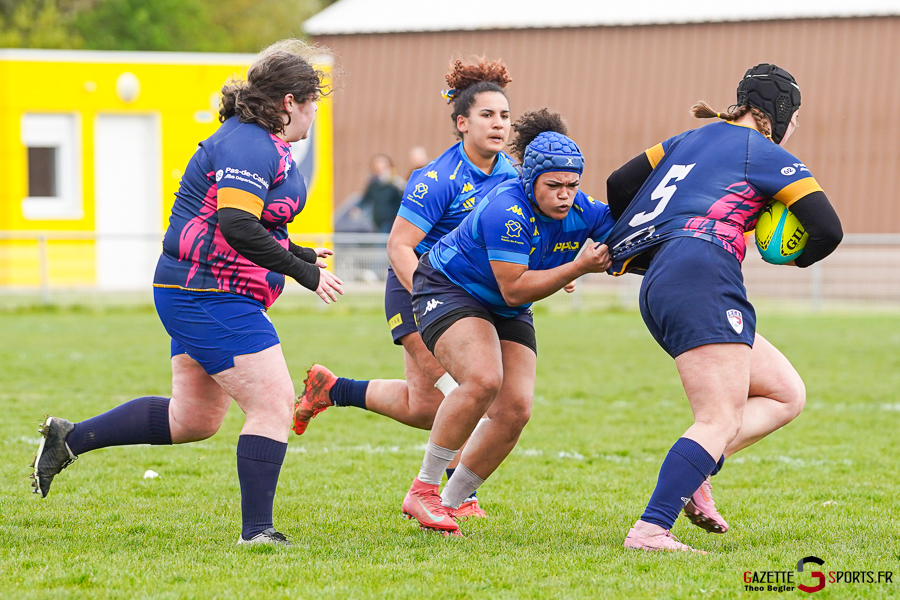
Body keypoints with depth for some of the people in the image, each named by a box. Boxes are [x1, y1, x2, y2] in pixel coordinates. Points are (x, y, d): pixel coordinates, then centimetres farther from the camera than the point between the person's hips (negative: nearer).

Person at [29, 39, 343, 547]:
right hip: (210, 295, -11)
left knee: (194, 418, 16)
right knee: (274, 404, -11)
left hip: (197, 294, 11)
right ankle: (257, 530, -8)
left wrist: (298, 254, 18)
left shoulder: (263, 143, 16)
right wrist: (303, 273, -26)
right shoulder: (250, 146, -18)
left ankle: (70, 438, 24)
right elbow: (235, 226, -30)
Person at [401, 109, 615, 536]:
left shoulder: (583, 212, -14)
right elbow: (514, 289, -32)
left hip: (507, 313, 7)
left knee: (515, 410, -9)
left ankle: (450, 502, 7)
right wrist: (578, 267, -34)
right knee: (483, 380, -30)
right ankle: (422, 490, -18)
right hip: (449, 289, -7)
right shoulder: (507, 212, -33)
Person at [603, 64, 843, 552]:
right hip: (702, 277, -9)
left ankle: (692, 473, -3)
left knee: (787, 394, 13)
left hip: (657, 287, 9)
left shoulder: (692, 139, 25)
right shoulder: (768, 156, 6)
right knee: (721, 421, -16)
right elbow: (828, 230, -1)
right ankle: (649, 530, -30)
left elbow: (619, 185, 22)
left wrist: (625, 247, 36)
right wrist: (797, 257, 20)